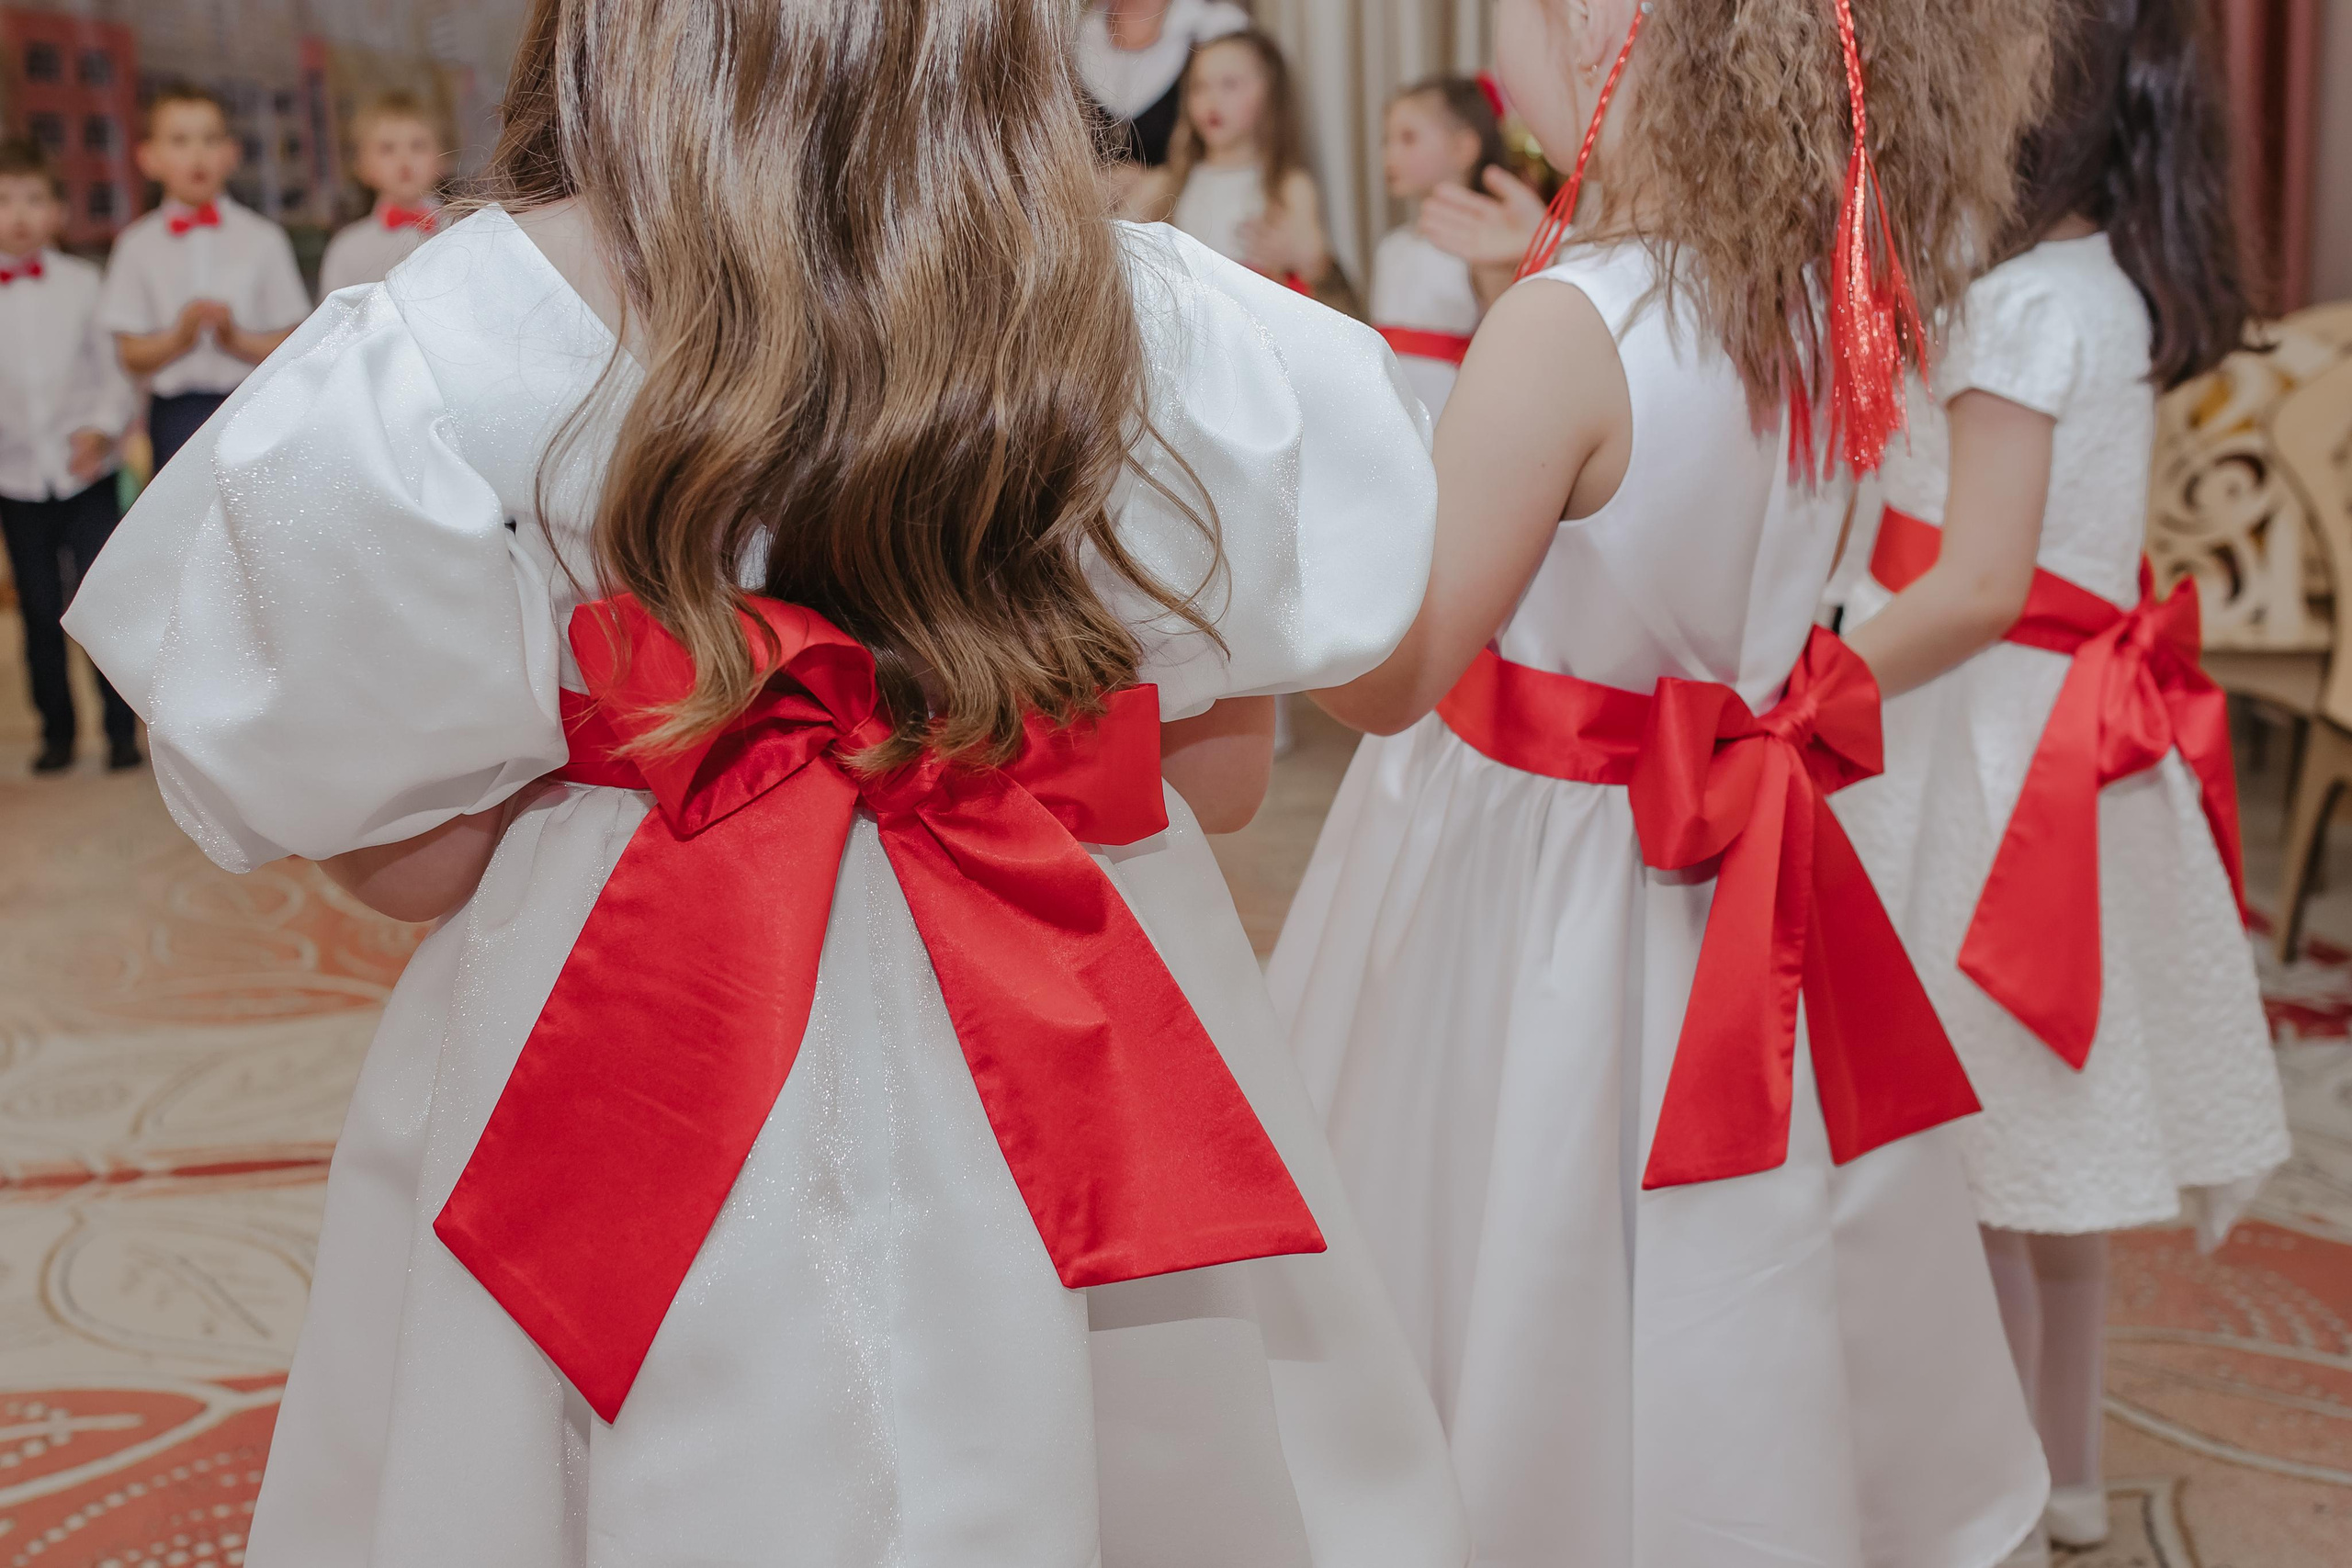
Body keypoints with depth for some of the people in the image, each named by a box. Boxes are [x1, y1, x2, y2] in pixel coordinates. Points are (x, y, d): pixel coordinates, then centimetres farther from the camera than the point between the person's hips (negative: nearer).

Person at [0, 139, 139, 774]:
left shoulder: (82, 282, 1)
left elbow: (115, 365, 1)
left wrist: (104, 426, -14)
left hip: (87, 473, -1)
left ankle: (122, 731, 8)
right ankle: (56, 732, 21)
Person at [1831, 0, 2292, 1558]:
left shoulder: (2023, 305, -18)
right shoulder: (2115, 285, 7)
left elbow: (1979, 588, -24)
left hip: (1980, 750, -9)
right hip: (2057, 746, 9)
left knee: (1971, 1164, 4)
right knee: (2041, 1153, 20)